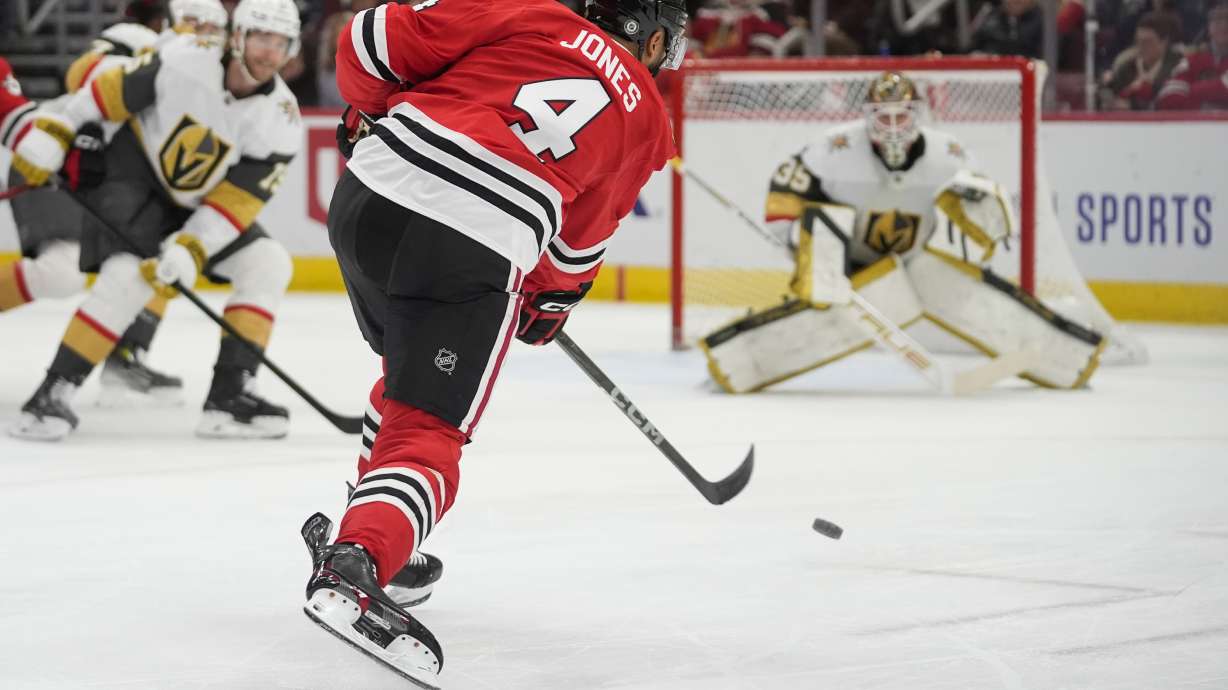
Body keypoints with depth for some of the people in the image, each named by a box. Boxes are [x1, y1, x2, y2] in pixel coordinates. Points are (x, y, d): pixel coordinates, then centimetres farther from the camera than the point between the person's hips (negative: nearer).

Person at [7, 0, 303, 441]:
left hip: (202, 203, 5)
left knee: (268, 266, -10)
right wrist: (53, 131, -12)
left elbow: (236, 201, -19)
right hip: (136, 173, -5)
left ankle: (228, 397, -10)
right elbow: (111, 91, -13)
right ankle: (52, 394, -22)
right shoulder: (185, 59, -25)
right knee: (129, 277, -27)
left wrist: (190, 252, -29)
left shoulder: (281, 121, -17)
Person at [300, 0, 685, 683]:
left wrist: (370, 115, 30)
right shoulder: (645, 122, 16)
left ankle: (373, 529, 39)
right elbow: (578, 240, 25)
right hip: (477, 256, -4)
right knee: (428, 437, 0)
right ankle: (353, 569, -26)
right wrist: (553, 298, 45)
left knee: (413, 372, 31)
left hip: (370, 191, 4)